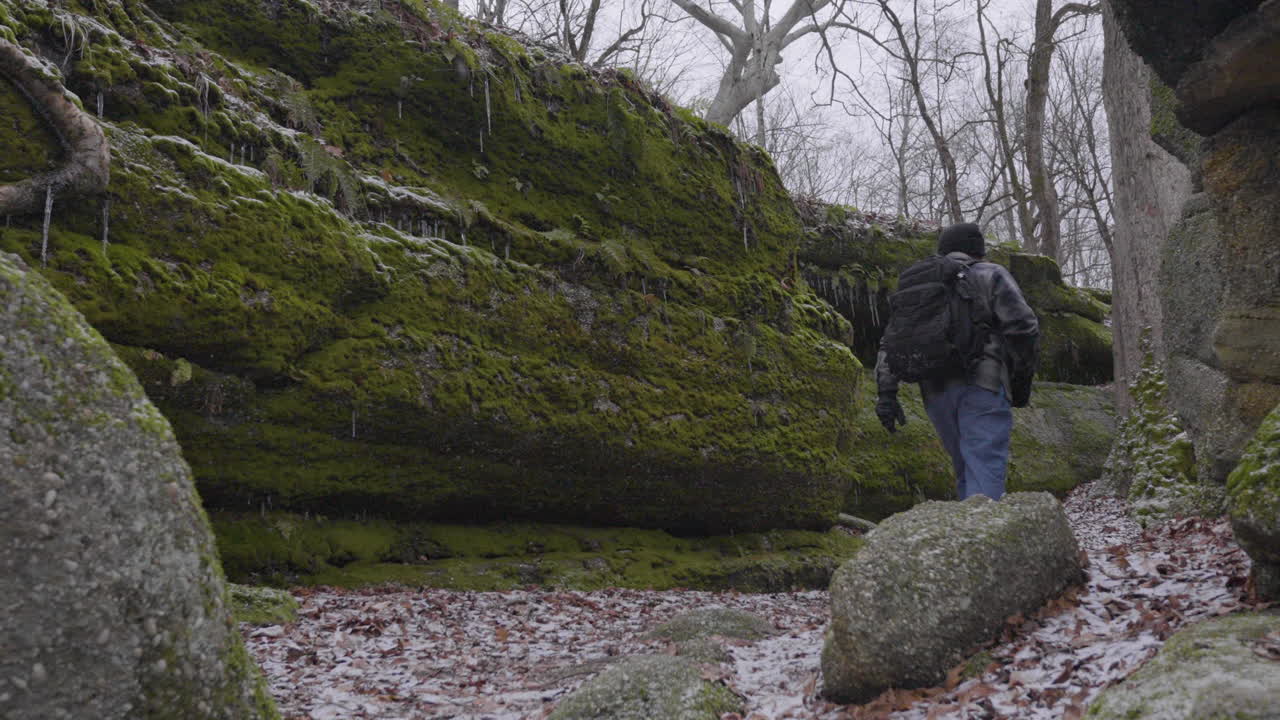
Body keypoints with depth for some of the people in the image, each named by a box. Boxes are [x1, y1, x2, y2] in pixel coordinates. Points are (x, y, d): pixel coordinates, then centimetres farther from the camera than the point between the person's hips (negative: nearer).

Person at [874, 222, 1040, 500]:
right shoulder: (991, 275, 10)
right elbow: (1022, 326, -4)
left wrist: (886, 393, 6)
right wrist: (1023, 380, 7)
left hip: (936, 392, 5)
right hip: (982, 383, -5)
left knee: (966, 470, 16)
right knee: (985, 469, -11)